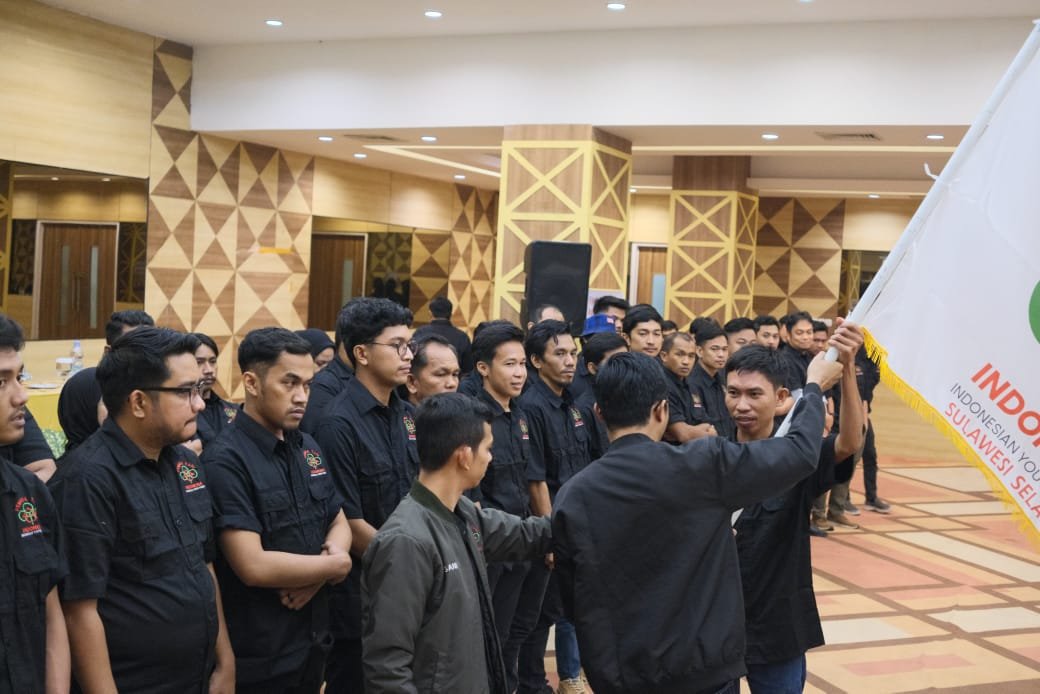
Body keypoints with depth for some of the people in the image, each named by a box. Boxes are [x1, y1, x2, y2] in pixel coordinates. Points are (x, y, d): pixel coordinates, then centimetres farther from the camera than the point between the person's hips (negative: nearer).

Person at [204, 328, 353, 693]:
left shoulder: (307, 448, 7)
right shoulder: (226, 460, -18)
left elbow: (339, 523, 11)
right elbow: (254, 566, -25)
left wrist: (317, 573, -10)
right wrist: (336, 565, -11)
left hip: (312, 645, 7)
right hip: (257, 658, -7)